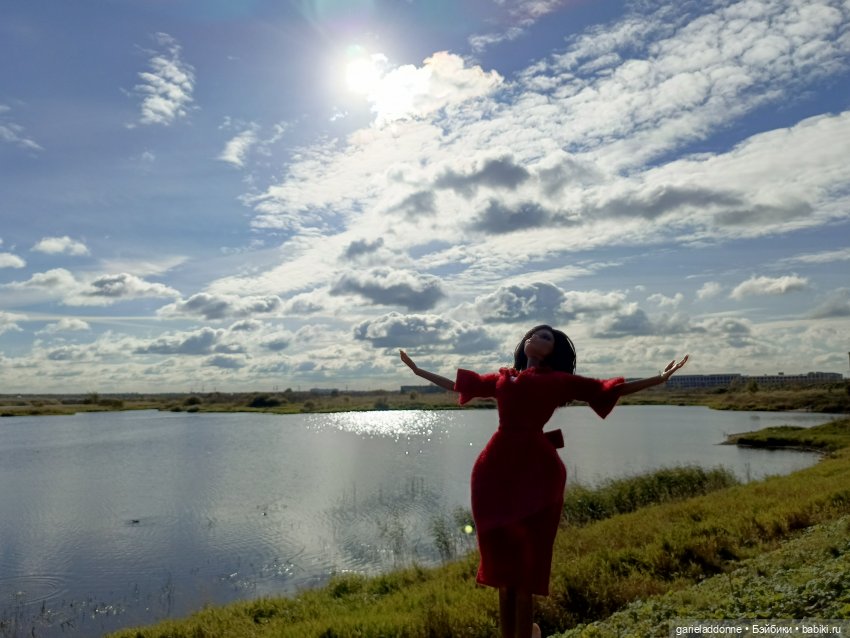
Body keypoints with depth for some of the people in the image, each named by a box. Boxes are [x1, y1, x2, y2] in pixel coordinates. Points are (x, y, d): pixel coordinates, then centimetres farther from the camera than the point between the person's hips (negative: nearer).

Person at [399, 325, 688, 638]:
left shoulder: (559, 380, 8)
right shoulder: (503, 377, 18)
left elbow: (608, 388, 8)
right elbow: (458, 385, 28)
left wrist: (660, 378, 2)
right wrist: (418, 370, 34)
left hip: (535, 469, -3)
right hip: (497, 469, 4)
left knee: (527, 558, 2)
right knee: (502, 557, 11)